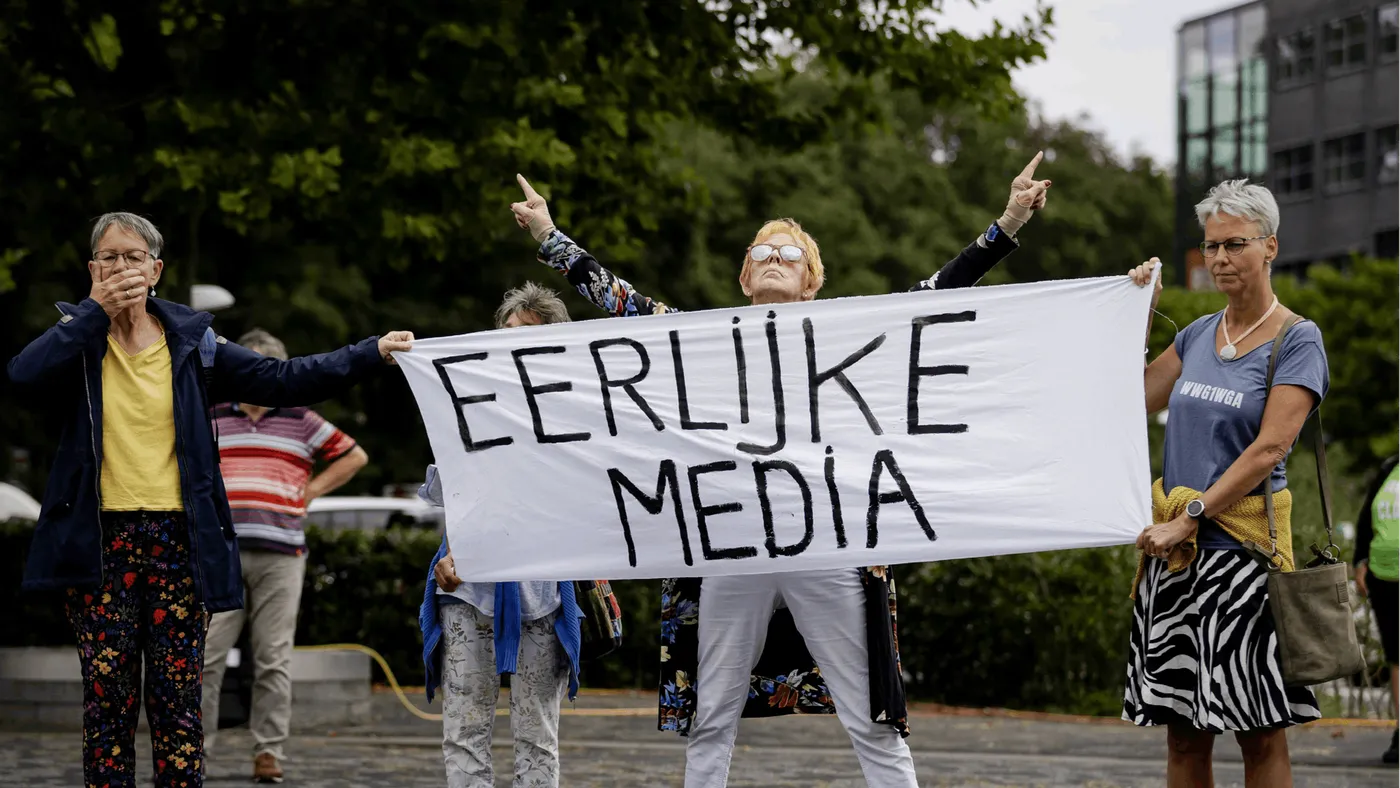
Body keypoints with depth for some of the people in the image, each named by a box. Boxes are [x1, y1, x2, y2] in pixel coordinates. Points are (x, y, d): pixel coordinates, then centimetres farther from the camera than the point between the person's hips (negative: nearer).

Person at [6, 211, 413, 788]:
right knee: (108, 696, 0)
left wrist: (371, 353, -5)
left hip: (176, 544, 1)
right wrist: (97, 310, -14)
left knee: (178, 698, 0)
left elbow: (281, 379, 3)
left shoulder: (190, 342, 8)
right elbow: (24, 375, -15)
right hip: (101, 544, -1)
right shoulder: (76, 338, 6)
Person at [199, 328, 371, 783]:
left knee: (274, 660, 0)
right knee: (206, 655, -4)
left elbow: (354, 456, 17)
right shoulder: (212, 421, 14)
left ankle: (268, 751, 5)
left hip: (280, 555, -1)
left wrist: (310, 492, 8)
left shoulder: (301, 422, 11)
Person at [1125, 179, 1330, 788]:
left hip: (1241, 544, -5)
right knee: (1183, 732, 5)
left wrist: (1190, 518, -19)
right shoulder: (1197, 334, 14)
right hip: (1174, 548, 5)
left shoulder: (1297, 341, -4)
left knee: (1260, 736, -4)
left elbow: (1269, 448, -13)